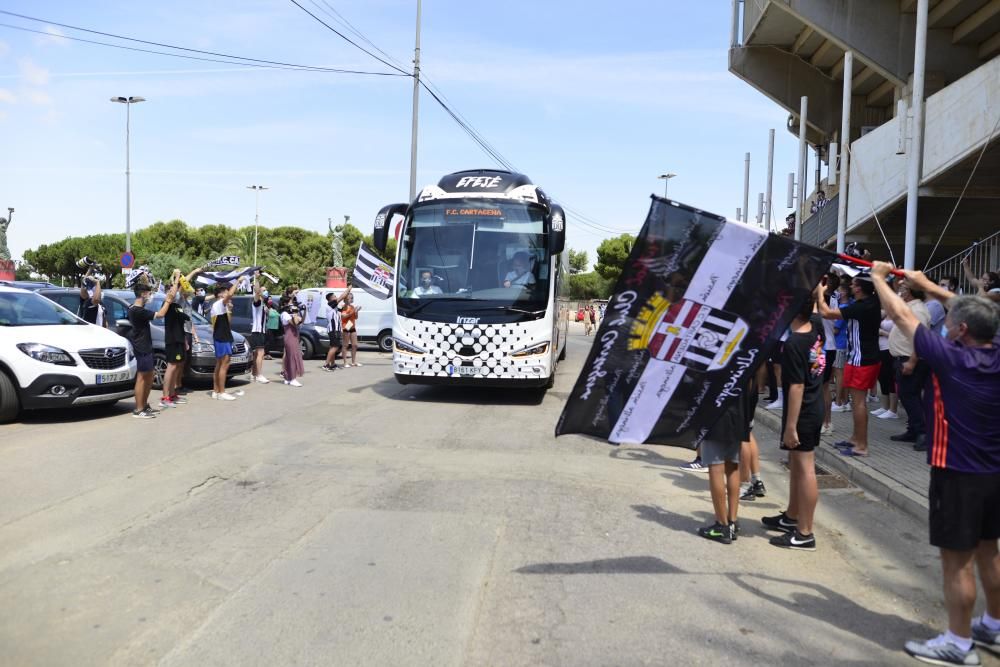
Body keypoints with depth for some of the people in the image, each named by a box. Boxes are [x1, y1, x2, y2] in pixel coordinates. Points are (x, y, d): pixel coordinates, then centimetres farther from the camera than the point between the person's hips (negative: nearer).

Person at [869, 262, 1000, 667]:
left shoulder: (952, 358, -19)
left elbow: (901, 316, -11)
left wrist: (879, 278, 3)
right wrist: (928, 286, 22)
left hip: (959, 474, -8)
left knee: (957, 559, 1)